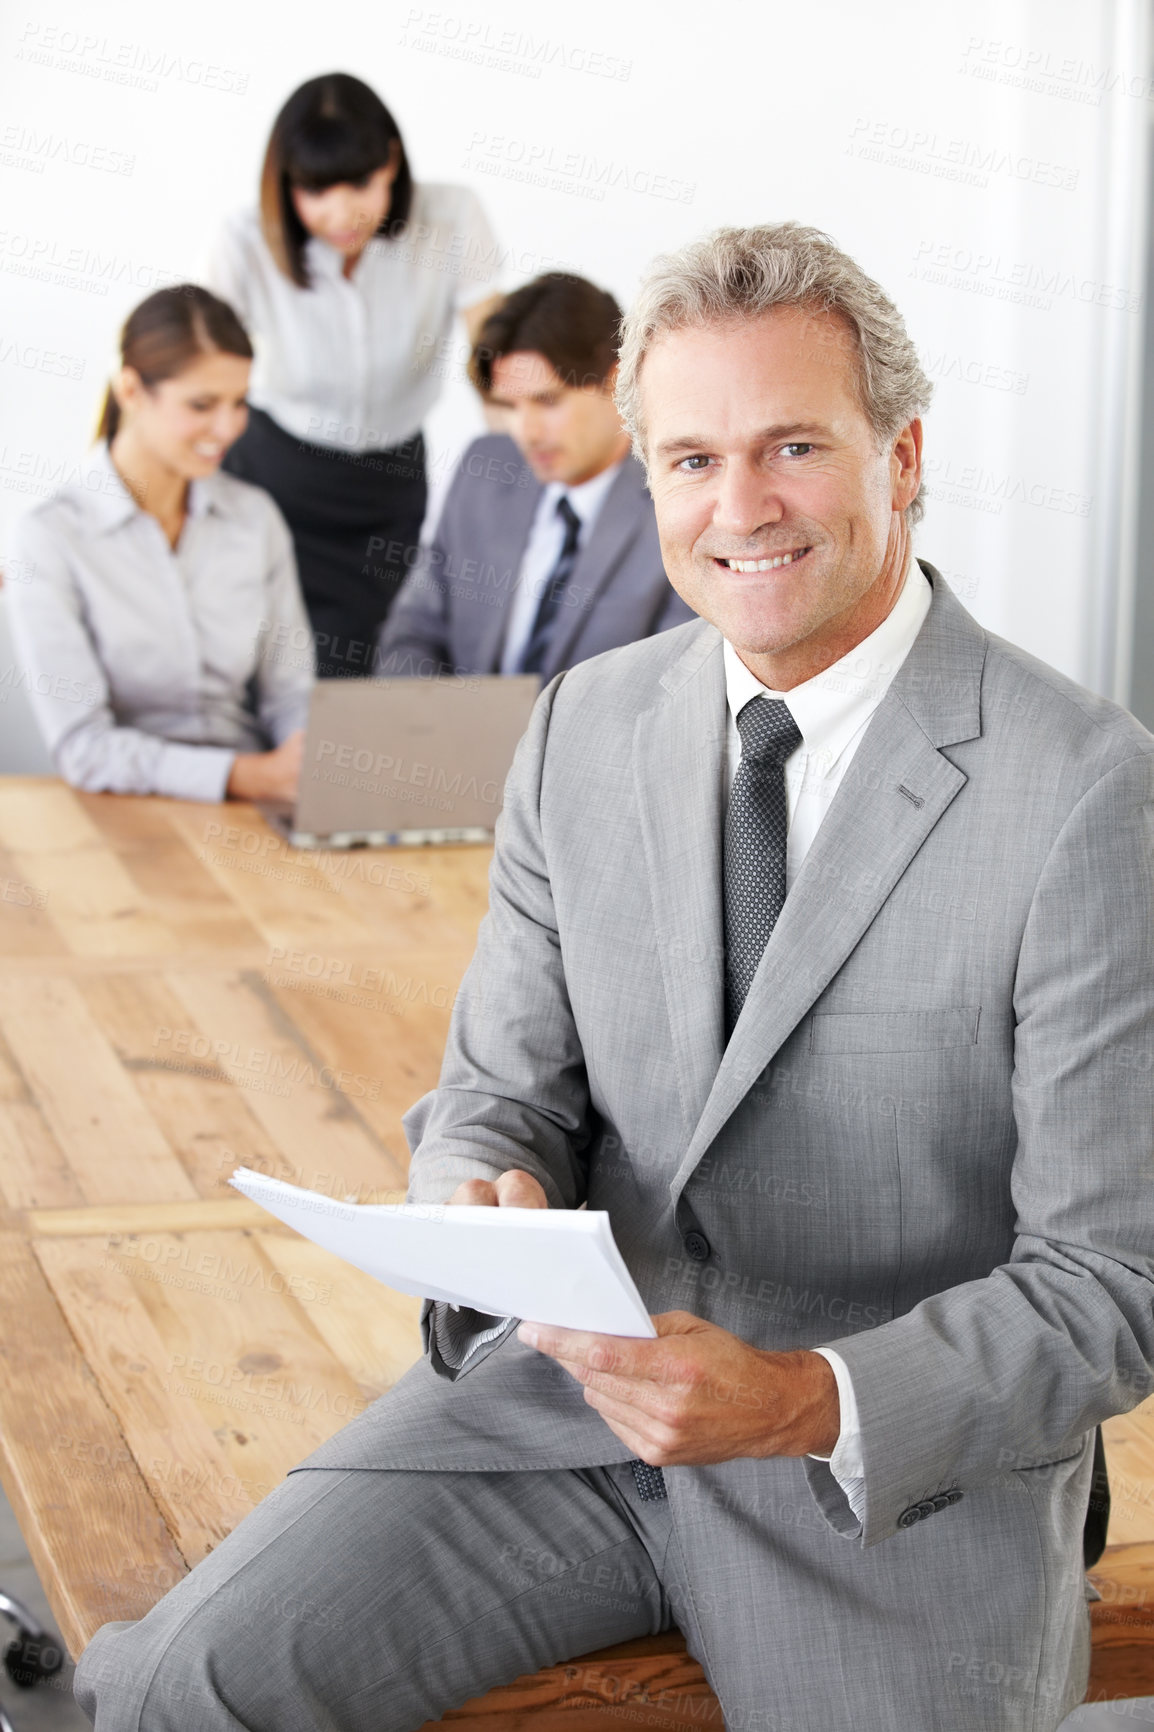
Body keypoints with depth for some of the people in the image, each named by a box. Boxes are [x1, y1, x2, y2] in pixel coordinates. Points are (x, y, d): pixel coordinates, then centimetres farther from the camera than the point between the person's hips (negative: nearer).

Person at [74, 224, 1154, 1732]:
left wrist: (803, 1402, -26)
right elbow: (503, 1089, 10)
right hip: (582, 1380, 3)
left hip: (901, 1473, -2)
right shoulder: (585, 729, 5)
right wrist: (481, 1203, -15)